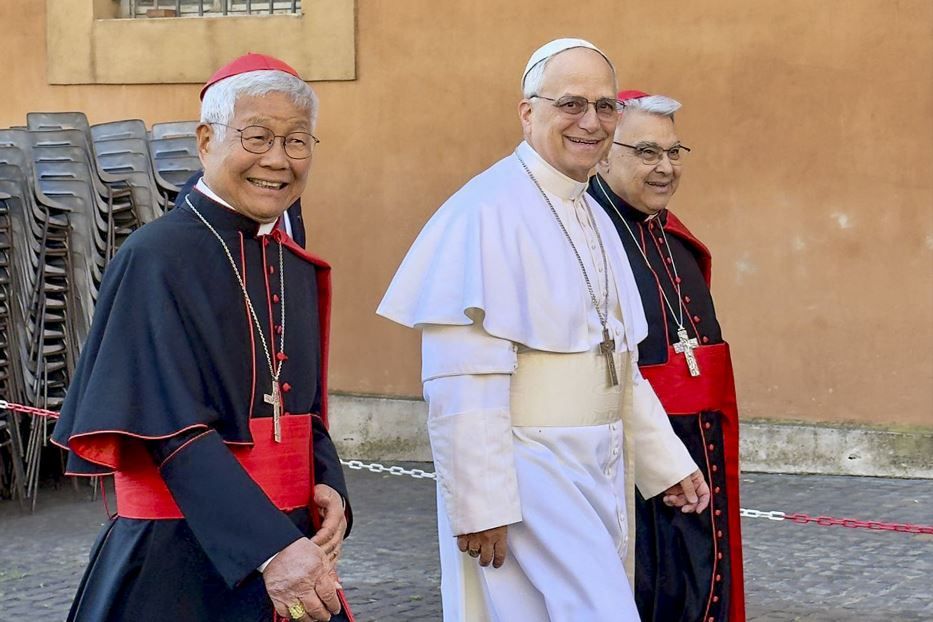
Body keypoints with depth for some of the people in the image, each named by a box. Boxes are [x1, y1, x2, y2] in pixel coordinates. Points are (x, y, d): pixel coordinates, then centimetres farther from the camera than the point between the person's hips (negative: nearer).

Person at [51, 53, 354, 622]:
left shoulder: (299, 271, 9)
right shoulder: (156, 260, -12)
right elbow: (174, 430, -20)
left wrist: (330, 490, -5)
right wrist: (270, 548, -28)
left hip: (289, 545, 6)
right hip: (182, 558, -6)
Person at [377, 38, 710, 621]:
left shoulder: (595, 220, 12)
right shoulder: (488, 212, -15)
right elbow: (463, 382, -20)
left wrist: (667, 462, 15)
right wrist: (481, 504, -21)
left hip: (599, 476, 9)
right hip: (529, 474, -8)